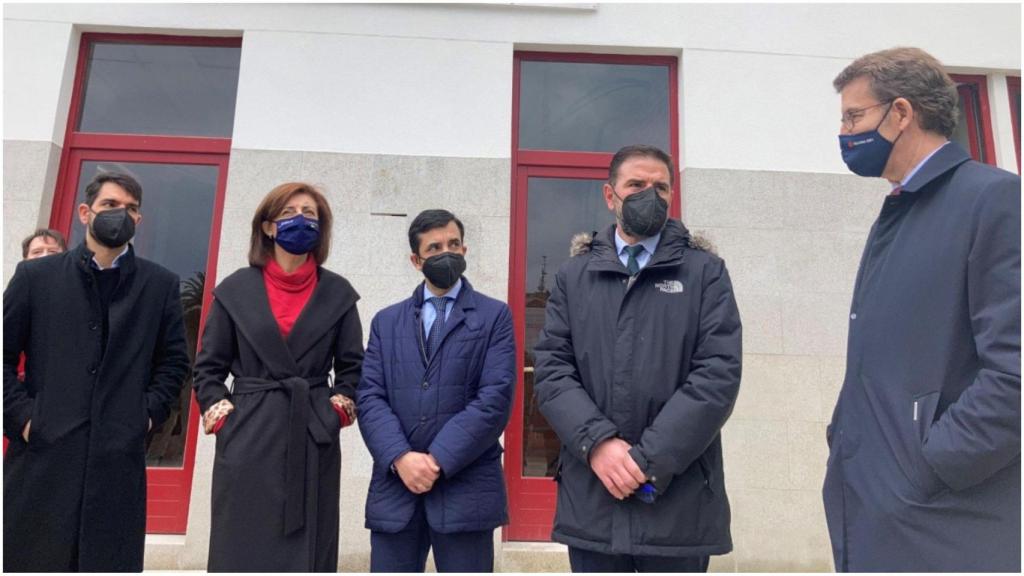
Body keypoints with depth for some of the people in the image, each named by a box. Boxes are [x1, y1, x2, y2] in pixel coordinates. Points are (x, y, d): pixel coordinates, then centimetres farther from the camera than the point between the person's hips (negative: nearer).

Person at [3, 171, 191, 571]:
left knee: (110, 561, 6)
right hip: (42, 454, 0)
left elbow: (174, 360, 11)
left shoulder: (160, 284, 7)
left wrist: (150, 412, 1)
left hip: (119, 459, 0)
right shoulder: (35, 276, 6)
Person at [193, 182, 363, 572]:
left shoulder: (338, 293, 6)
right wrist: (220, 415, -3)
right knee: (240, 554, 2)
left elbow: (353, 366, 9)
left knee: (307, 555, 5)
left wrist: (337, 410, -4)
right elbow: (208, 366, 8)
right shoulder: (235, 289, 5)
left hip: (314, 443, 1)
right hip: (248, 439, 0)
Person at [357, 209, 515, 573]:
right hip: (395, 487, 3)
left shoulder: (494, 316, 5)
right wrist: (401, 458, -13)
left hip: (465, 487, -2)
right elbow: (370, 397, 3)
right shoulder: (386, 322, 14)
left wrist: (438, 460, -13)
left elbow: (495, 397, -7)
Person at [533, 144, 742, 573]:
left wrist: (651, 459, -13)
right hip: (591, 497, 2)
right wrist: (597, 442, -14)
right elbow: (552, 369, 2)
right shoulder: (573, 276, 10)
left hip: (679, 498, -1)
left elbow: (720, 373, -6)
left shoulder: (706, 272, 4)